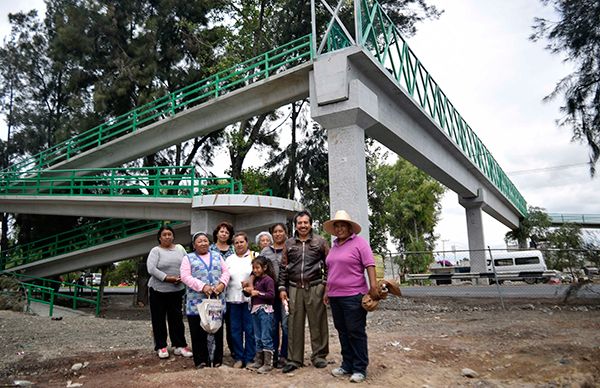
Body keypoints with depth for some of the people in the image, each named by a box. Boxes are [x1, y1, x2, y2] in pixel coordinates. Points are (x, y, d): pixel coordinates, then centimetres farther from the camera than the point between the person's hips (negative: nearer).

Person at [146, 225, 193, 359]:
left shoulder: (180, 249, 8)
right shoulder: (156, 251, -5)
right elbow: (151, 269, -16)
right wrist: (167, 278, -21)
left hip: (176, 290, 4)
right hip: (158, 290, -3)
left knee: (176, 318, 9)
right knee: (159, 319, 6)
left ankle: (179, 346, 16)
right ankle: (161, 347, 17)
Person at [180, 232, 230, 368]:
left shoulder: (217, 256, 18)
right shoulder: (188, 258, 7)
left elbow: (226, 272, 11)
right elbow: (185, 277, -5)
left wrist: (222, 284, -9)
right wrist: (202, 286, -16)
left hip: (217, 300, 3)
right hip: (197, 302, -2)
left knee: (217, 331, 5)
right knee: (198, 332, 0)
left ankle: (217, 360, 15)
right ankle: (201, 361, 11)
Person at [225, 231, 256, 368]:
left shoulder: (254, 256, 2)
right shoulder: (229, 259, 15)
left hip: (250, 298, -3)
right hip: (233, 299, 4)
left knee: (250, 329, 1)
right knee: (235, 330, 8)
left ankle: (250, 358, 12)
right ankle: (238, 357, 20)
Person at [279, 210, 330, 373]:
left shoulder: (320, 241, 5)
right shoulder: (289, 243, 11)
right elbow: (283, 267, 12)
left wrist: (326, 284, -2)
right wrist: (282, 288, 6)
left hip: (315, 287, -2)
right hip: (295, 288, 2)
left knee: (317, 322, 3)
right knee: (294, 324, 4)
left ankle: (319, 356, 19)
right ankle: (294, 359, 14)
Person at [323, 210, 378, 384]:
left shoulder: (359, 242, -5)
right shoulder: (334, 246, 15)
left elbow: (369, 265, -13)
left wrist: (373, 285, -23)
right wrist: (328, 291, 19)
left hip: (353, 295, -7)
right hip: (335, 296, 7)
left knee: (356, 332, 0)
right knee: (343, 332, 13)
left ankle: (360, 369, 10)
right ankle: (347, 365, 24)